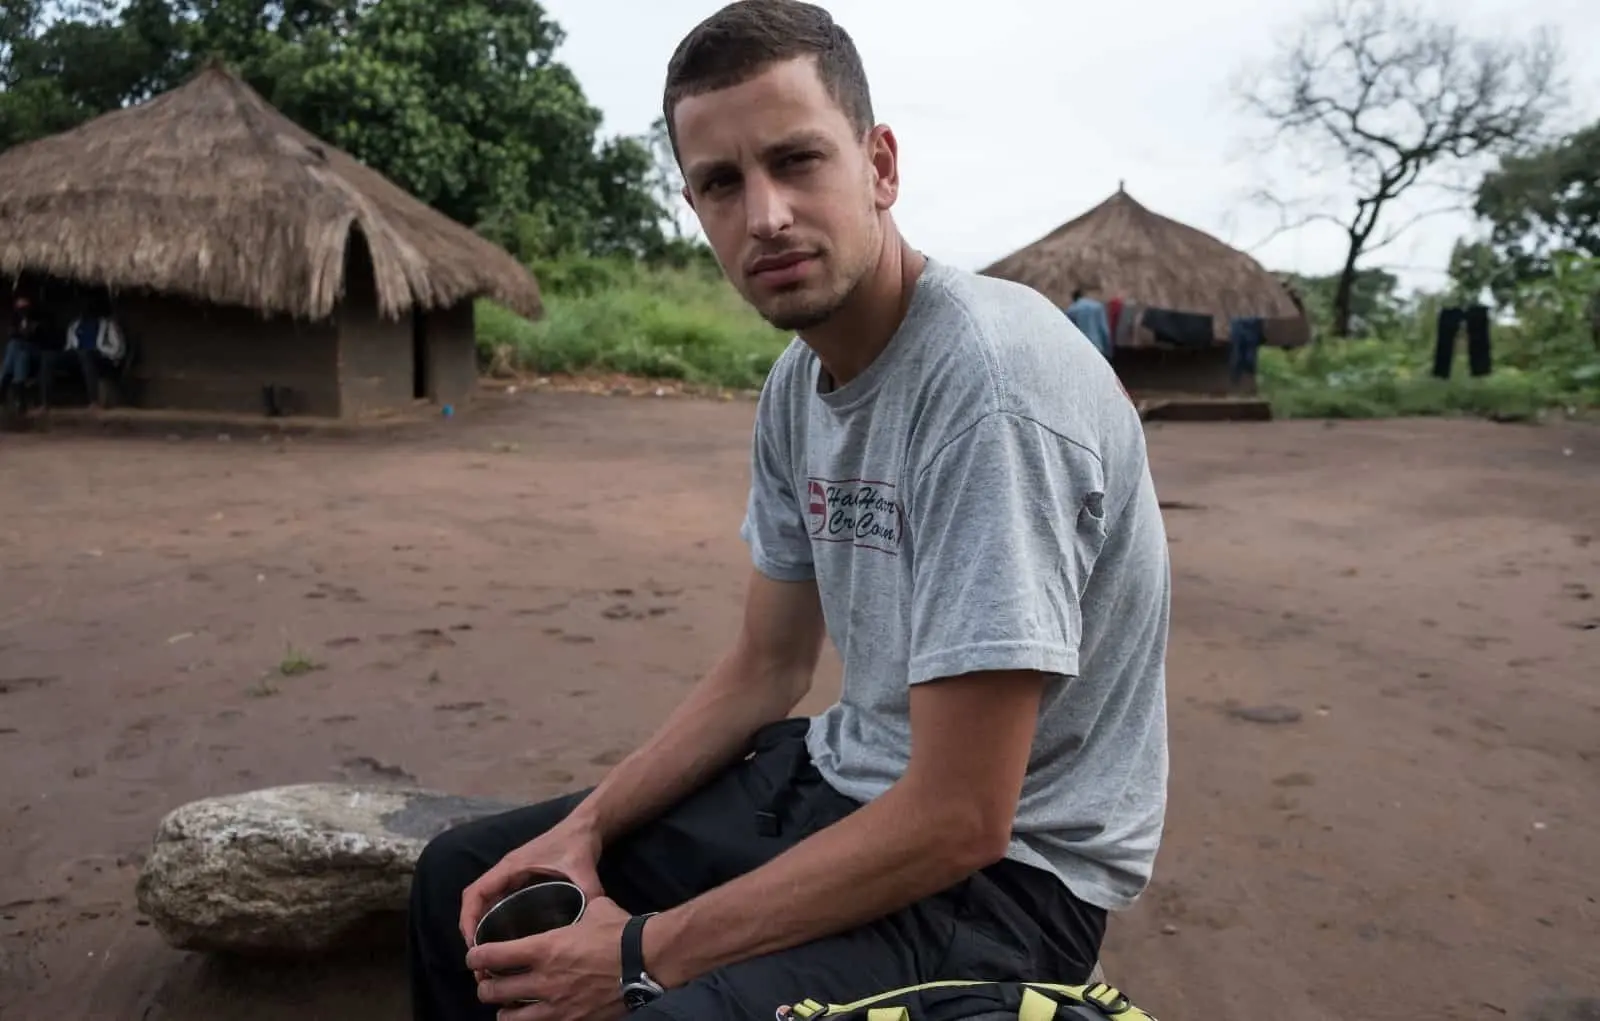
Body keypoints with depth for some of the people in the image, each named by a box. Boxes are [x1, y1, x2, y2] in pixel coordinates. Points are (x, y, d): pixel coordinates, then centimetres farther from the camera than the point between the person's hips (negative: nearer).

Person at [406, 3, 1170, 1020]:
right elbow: (766, 669, 11)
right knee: (464, 883, 12)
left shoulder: (988, 380, -27)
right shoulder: (796, 382, 1)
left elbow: (959, 821, -26)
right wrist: (584, 827, 1)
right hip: (840, 782, 8)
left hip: (1004, 865, -7)